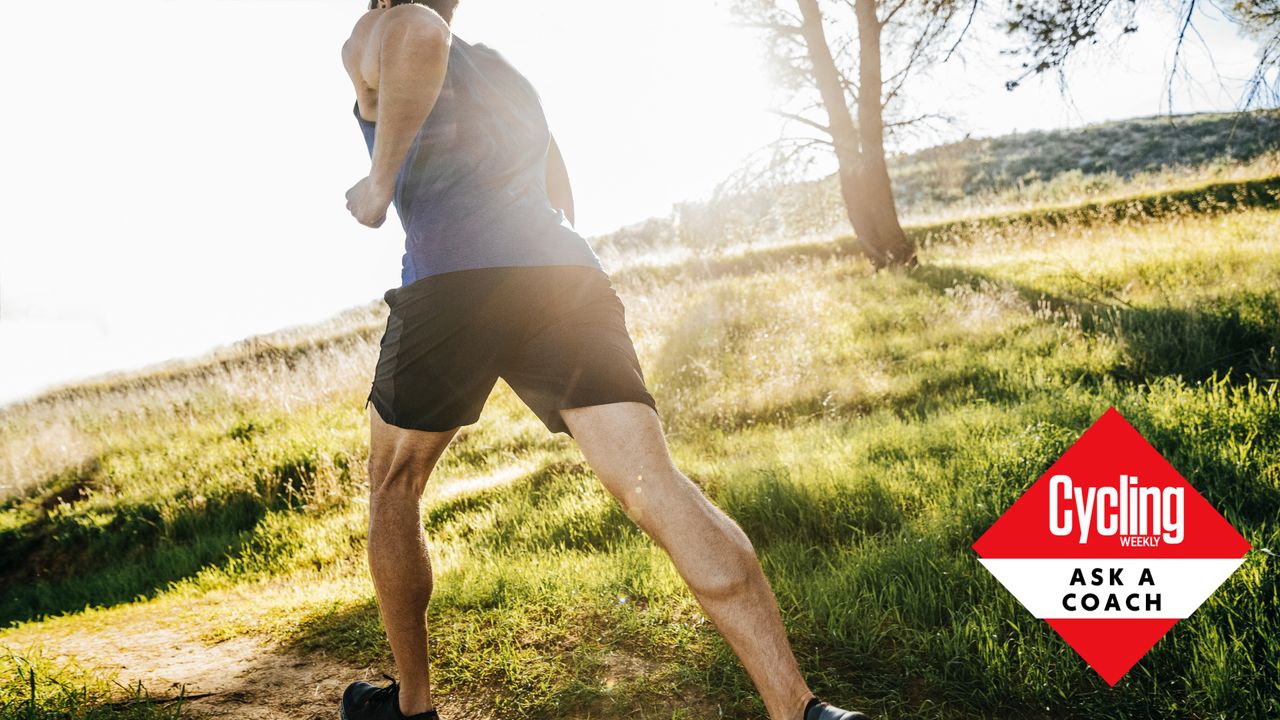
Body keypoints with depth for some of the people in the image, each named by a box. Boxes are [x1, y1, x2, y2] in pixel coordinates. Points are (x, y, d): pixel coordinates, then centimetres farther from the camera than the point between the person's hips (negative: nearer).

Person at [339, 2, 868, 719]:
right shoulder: (506, 72, 34)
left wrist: (380, 184, -6)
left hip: (453, 279, -4)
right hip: (569, 272, 5)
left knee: (393, 487, 18)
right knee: (656, 486, -9)